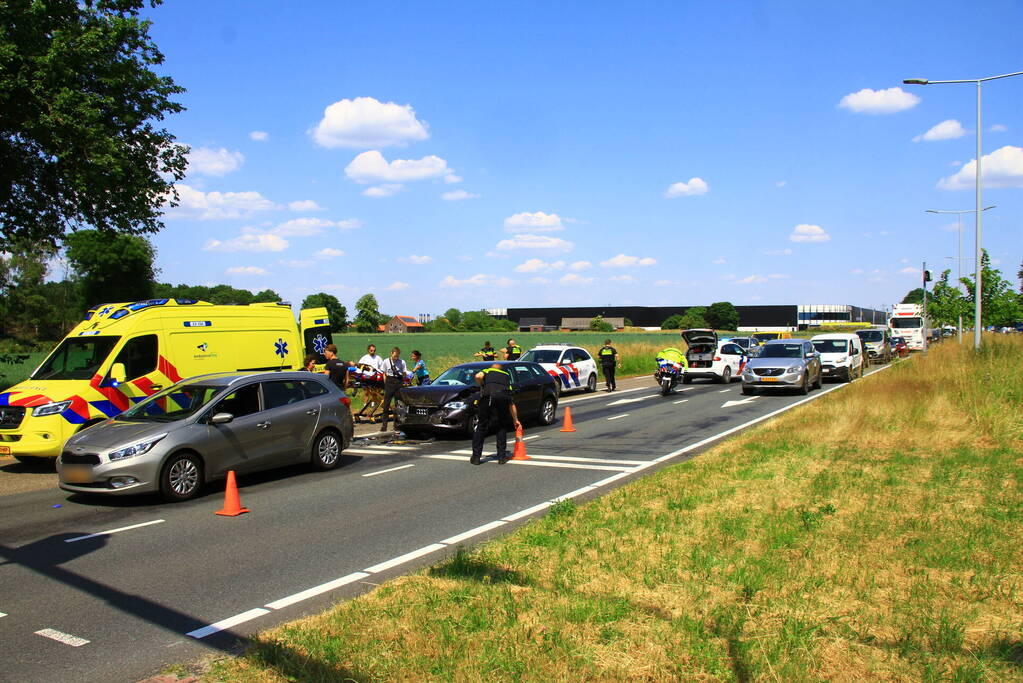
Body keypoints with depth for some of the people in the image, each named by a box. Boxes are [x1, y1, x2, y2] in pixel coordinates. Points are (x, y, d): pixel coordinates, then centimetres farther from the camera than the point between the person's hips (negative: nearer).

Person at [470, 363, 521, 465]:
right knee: (502, 427, 20)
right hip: (504, 397, 2)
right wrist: (515, 420, 48)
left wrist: (482, 387, 22)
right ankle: (502, 457, 17)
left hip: (488, 395, -2)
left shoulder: (487, 371, 31)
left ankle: (476, 457, 12)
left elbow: (478, 376, 3)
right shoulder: (506, 376, 38)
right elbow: (511, 403, 39)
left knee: (481, 426, 10)